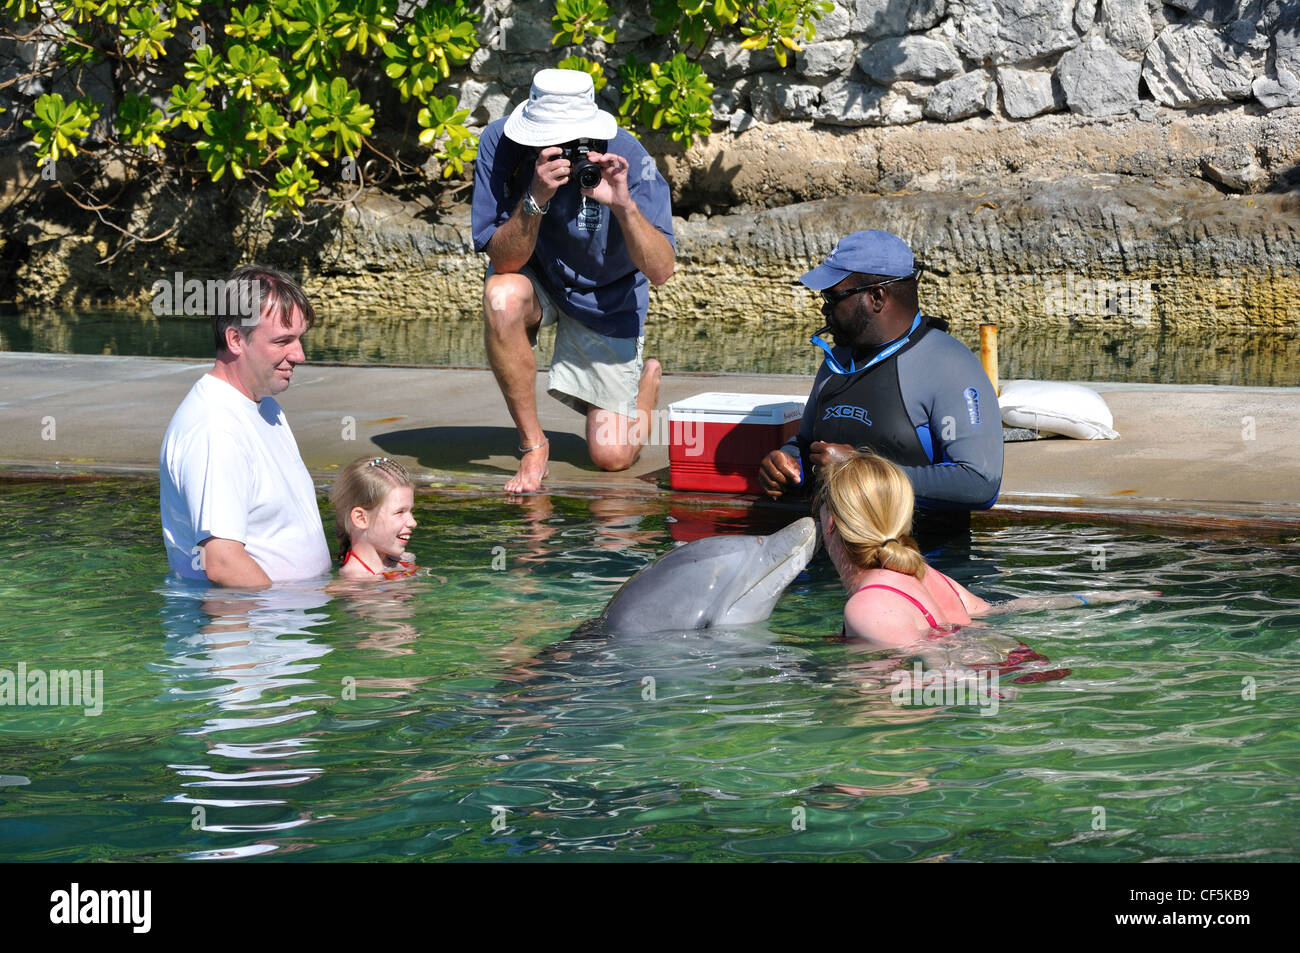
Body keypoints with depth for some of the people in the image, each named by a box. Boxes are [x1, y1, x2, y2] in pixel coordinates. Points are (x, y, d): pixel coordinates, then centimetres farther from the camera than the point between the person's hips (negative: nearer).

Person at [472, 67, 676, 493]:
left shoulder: (626, 157, -27)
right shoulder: (500, 145, -26)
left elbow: (660, 271, -28)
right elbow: (503, 261, -28)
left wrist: (624, 205, -44)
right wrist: (536, 198, -44)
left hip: (605, 296, -1)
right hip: (535, 277, 1)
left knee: (611, 456, -5)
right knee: (502, 297, -38)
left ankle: (647, 378, 32)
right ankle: (532, 443, -17)